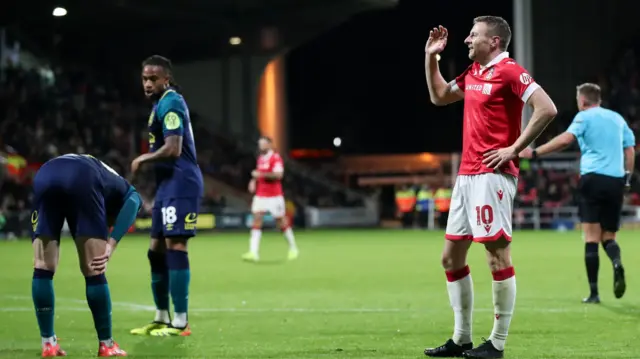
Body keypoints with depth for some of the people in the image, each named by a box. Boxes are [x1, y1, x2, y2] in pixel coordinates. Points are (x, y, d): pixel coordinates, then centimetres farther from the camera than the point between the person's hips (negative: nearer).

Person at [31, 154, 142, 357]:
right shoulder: (130, 194, 34)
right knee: (94, 271, 6)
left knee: (42, 268, 11)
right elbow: (131, 204, 7)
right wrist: (111, 245, -4)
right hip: (82, 179, -4)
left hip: (44, 175, 4)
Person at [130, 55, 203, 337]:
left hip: (180, 183, -11)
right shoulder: (165, 103, 20)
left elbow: (173, 149, -22)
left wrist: (142, 159, -8)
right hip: (168, 184, 11)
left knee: (175, 247, -12)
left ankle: (180, 322, -11)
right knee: (156, 250, 13)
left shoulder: (169, 104, -12)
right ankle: (162, 318, 21)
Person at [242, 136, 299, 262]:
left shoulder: (276, 158, -11)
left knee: (281, 222, 4)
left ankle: (293, 248, 22)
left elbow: (278, 174, -23)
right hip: (260, 195, 6)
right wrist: (253, 181, 6)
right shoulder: (260, 158, 12)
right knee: (256, 219, -8)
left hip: (274, 196, -6)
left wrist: (261, 174, -26)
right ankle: (253, 252, -15)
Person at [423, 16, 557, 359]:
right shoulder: (472, 73, 16)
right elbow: (439, 96, 31)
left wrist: (515, 148, -17)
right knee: (451, 256, 11)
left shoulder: (510, 71, -10)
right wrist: (431, 57, 21)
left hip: (492, 175, -10)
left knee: (497, 255, -6)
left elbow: (547, 109, -19)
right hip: (466, 175, 10)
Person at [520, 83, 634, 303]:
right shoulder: (617, 118, 18)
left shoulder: (585, 117, 3)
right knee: (609, 237, 13)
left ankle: (594, 292, -7)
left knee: (591, 237, -1)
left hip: (593, 178, -4)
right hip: (616, 180, 4)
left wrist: (535, 153, -14)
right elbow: (630, 150, 15)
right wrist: (626, 178, 18)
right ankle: (617, 263, -21)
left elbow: (566, 139, -14)